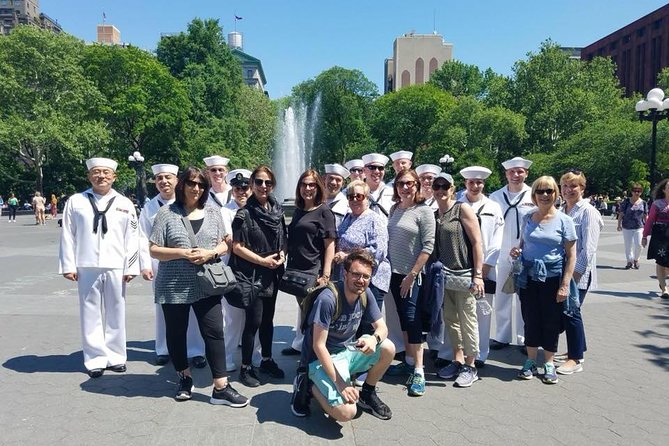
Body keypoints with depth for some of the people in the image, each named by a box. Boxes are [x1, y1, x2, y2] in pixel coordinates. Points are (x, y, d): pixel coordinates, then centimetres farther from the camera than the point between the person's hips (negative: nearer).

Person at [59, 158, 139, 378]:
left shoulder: (124, 203, 6)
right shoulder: (75, 201, 6)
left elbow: (132, 238, 4)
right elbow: (67, 235, 5)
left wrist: (131, 267, -1)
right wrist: (68, 265, -1)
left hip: (116, 267, 0)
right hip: (87, 267, 0)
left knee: (115, 314, 8)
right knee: (91, 314, 5)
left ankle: (115, 357, 20)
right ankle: (96, 359, 15)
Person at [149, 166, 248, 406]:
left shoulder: (213, 212, 8)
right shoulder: (167, 213, -1)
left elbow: (224, 244, 10)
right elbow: (154, 250, -4)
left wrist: (211, 253, -11)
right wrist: (183, 253, -17)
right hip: (174, 287, -1)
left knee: (215, 333, -3)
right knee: (176, 333, 12)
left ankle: (221, 387, 4)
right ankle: (184, 378, 33)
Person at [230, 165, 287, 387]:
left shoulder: (277, 210, 6)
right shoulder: (245, 213, -10)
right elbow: (237, 246, -12)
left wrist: (282, 254, -3)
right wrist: (262, 260, -16)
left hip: (272, 273, 6)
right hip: (252, 274, -5)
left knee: (268, 319, 15)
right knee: (253, 321, -3)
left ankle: (267, 360, 30)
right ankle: (246, 367, 12)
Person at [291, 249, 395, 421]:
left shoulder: (365, 295, -4)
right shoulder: (328, 299, -26)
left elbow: (382, 327, 1)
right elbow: (318, 346, -24)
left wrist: (374, 339, -26)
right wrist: (339, 384, -25)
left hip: (348, 350, 7)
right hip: (323, 358, -7)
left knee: (388, 349, -15)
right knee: (347, 412, -23)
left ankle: (367, 393, 10)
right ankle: (308, 385, 2)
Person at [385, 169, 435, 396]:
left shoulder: (424, 211, -10)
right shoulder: (394, 209, 7)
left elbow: (427, 247, -13)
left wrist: (412, 275, -15)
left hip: (412, 275, -6)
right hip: (395, 272, 6)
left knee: (412, 318, -6)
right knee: (403, 317, 13)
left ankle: (418, 371, 1)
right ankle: (408, 361, 26)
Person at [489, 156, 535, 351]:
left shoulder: (534, 196, -1)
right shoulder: (495, 196, 5)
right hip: (501, 255, 2)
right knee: (501, 297, 9)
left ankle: (524, 338, 21)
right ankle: (502, 336, 23)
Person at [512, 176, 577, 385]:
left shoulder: (564, 220, -5)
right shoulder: (527, 219, 5)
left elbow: (571, 256, -6)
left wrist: (565, 284, -11)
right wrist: (517, 251, -6)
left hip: (553, 277, -3)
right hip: (529, 276, 3)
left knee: (551, 321, 6)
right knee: (530, 320, 9)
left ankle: (549, 364, 23)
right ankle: (531, 361, 24)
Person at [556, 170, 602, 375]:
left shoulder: (588, 211, -9)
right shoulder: (562, 211, 12)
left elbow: (589, 248, -14)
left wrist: (576, 271, -15)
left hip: (579, 273, -7)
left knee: (570, 312, -7)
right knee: (564, 310, 10)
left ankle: (576, 359, 3)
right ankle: (577, 349, 26)